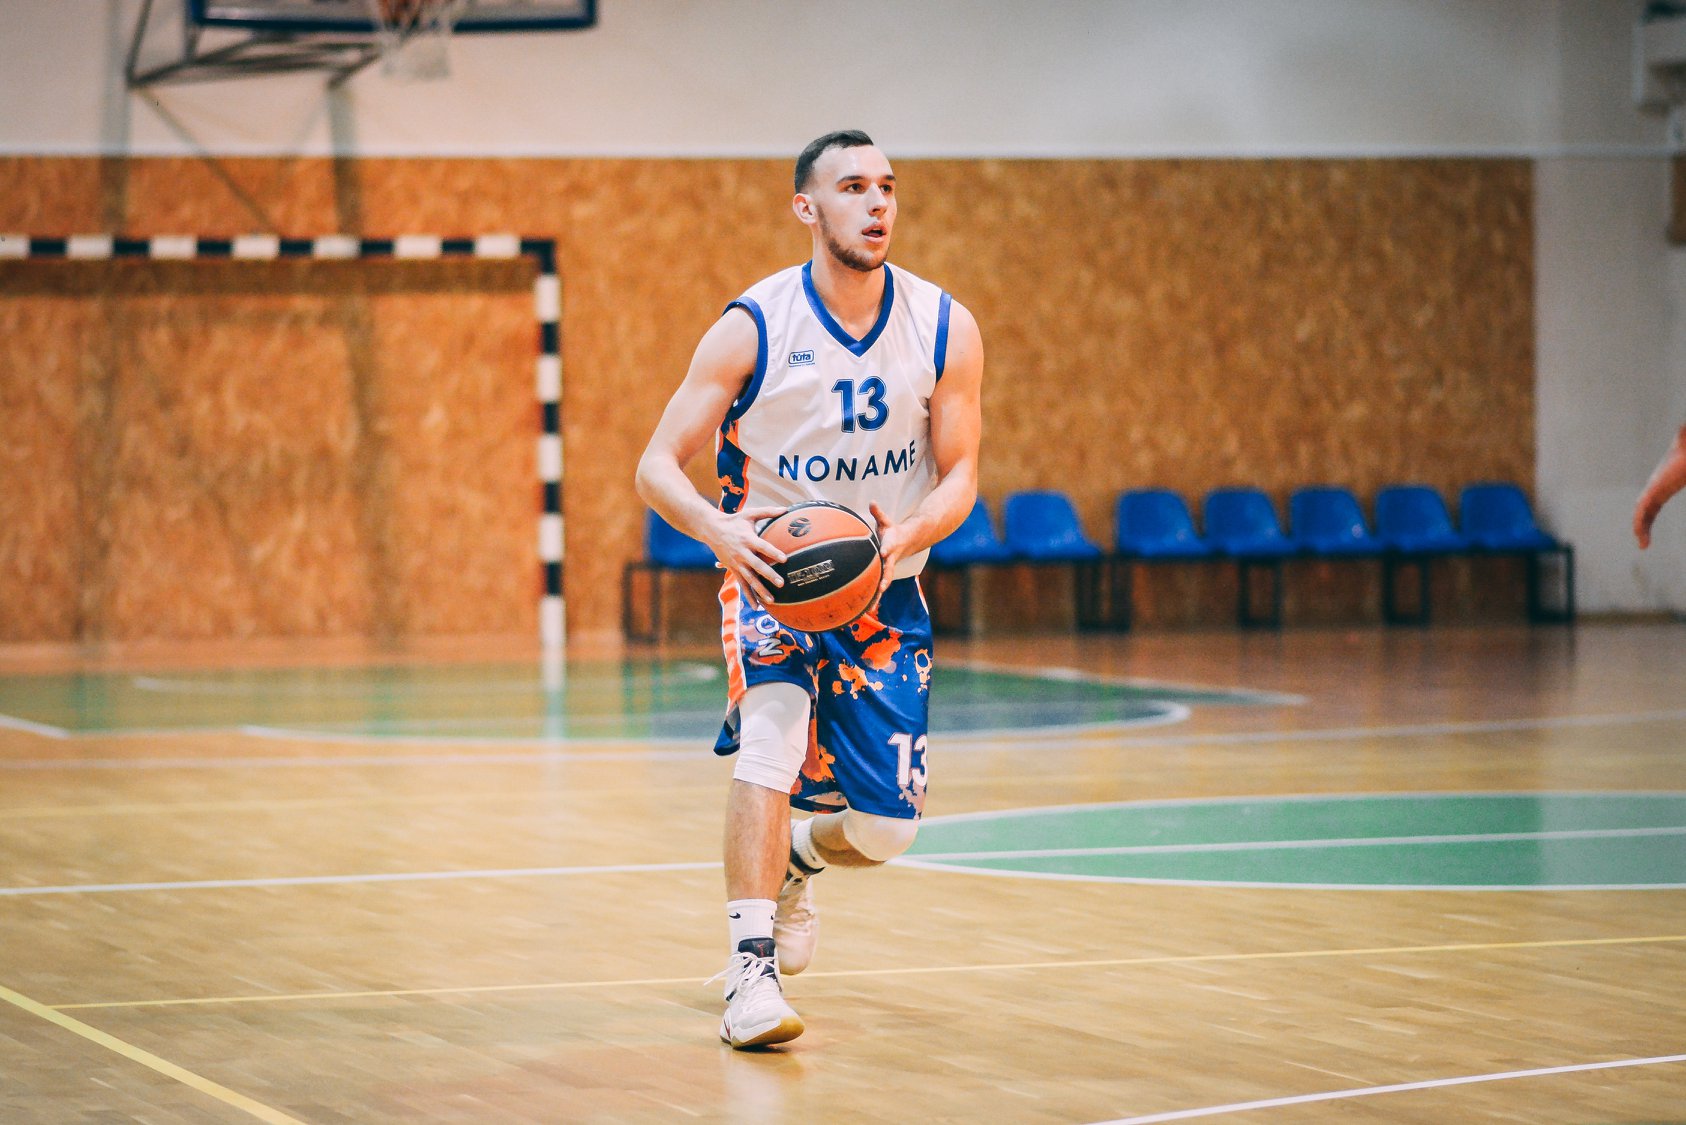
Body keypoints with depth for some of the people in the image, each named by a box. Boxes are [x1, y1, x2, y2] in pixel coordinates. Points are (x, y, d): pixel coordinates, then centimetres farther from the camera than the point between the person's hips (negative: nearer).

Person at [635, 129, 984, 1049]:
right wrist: (720, 529, -35)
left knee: (884, 828, -1)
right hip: (770, 574, -3)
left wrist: (905, 538, -26)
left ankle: (796, 854, 37)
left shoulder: (946, 329, -8)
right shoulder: (753, 328, -15)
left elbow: (960, 475, -4)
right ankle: (750, 972, -29)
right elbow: (657, 466, -14)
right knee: (772, 729, -31)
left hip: (881, 586, 3)